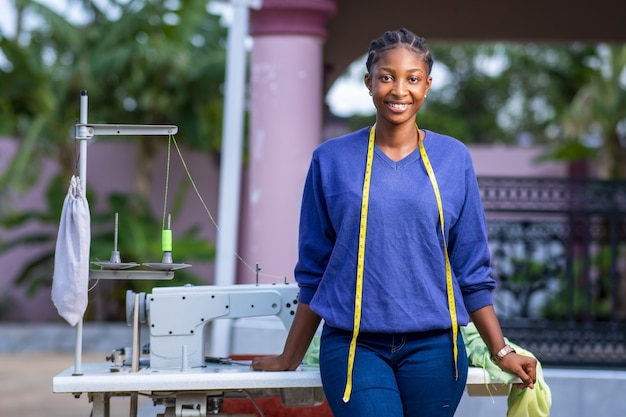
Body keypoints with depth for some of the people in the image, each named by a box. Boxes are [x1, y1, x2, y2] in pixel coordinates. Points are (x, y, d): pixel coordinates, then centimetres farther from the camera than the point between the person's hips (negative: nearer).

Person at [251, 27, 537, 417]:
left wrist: (501, 351, 7)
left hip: (432, 345, 2)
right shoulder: (333, 159, 4)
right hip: (355, 345, -1)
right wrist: (290, 358, 12)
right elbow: (314, 272, 10)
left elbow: (472, 269, 11)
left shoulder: (453, 158, 6)